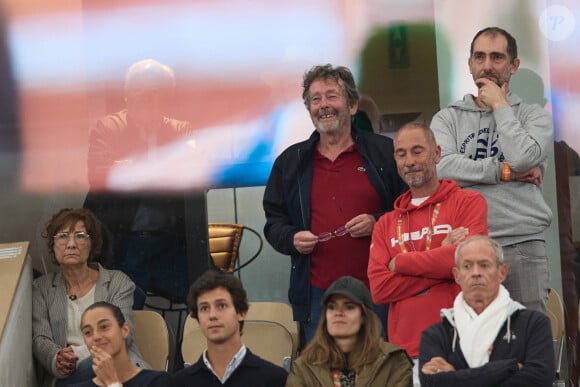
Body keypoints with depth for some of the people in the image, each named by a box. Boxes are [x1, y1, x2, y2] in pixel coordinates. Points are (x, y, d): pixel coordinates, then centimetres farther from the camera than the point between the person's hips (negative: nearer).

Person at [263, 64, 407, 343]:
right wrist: (292, 239, -3)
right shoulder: (290, 162, 15)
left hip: (377, 289, -2)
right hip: (317, 294, 2)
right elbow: (274, 223, 18)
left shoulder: (384, 152, 7)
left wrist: (377, 223, -11)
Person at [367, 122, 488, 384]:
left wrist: (400, 263, -1)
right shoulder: (386, 224, 15)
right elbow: (379, 289, 1)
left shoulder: (469, 203, 4)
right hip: (406, 352, 3)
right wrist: (441, 261, -8)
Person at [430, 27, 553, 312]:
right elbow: (442, 168, -6)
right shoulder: (447, 118, 14)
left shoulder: (534, 116, 12)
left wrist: (500, 105, 2)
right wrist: (506, 172, -5)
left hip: (522, 248, 0)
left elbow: (522, 158, -10)